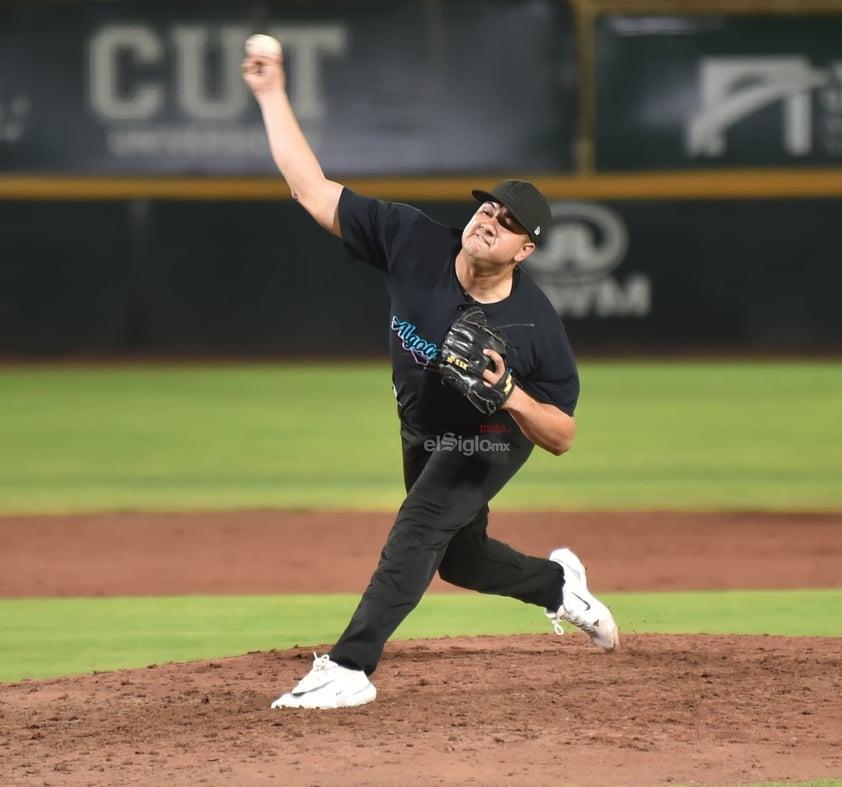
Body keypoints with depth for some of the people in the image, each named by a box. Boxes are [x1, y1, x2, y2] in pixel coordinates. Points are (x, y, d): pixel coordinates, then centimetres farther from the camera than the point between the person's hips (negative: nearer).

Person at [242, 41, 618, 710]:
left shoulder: (536, 327, -31)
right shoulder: (415, 243, -25)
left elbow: (562, 436, -22)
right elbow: (313, 190, -24)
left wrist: (510, 394, -41)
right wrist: (272, 96, -28)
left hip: (489, 442, -5)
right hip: (422, 433, 5)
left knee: (416, 533, -26)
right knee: (458, 558, 22)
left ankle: (350, 670, -27)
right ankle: (559, 583, 53)